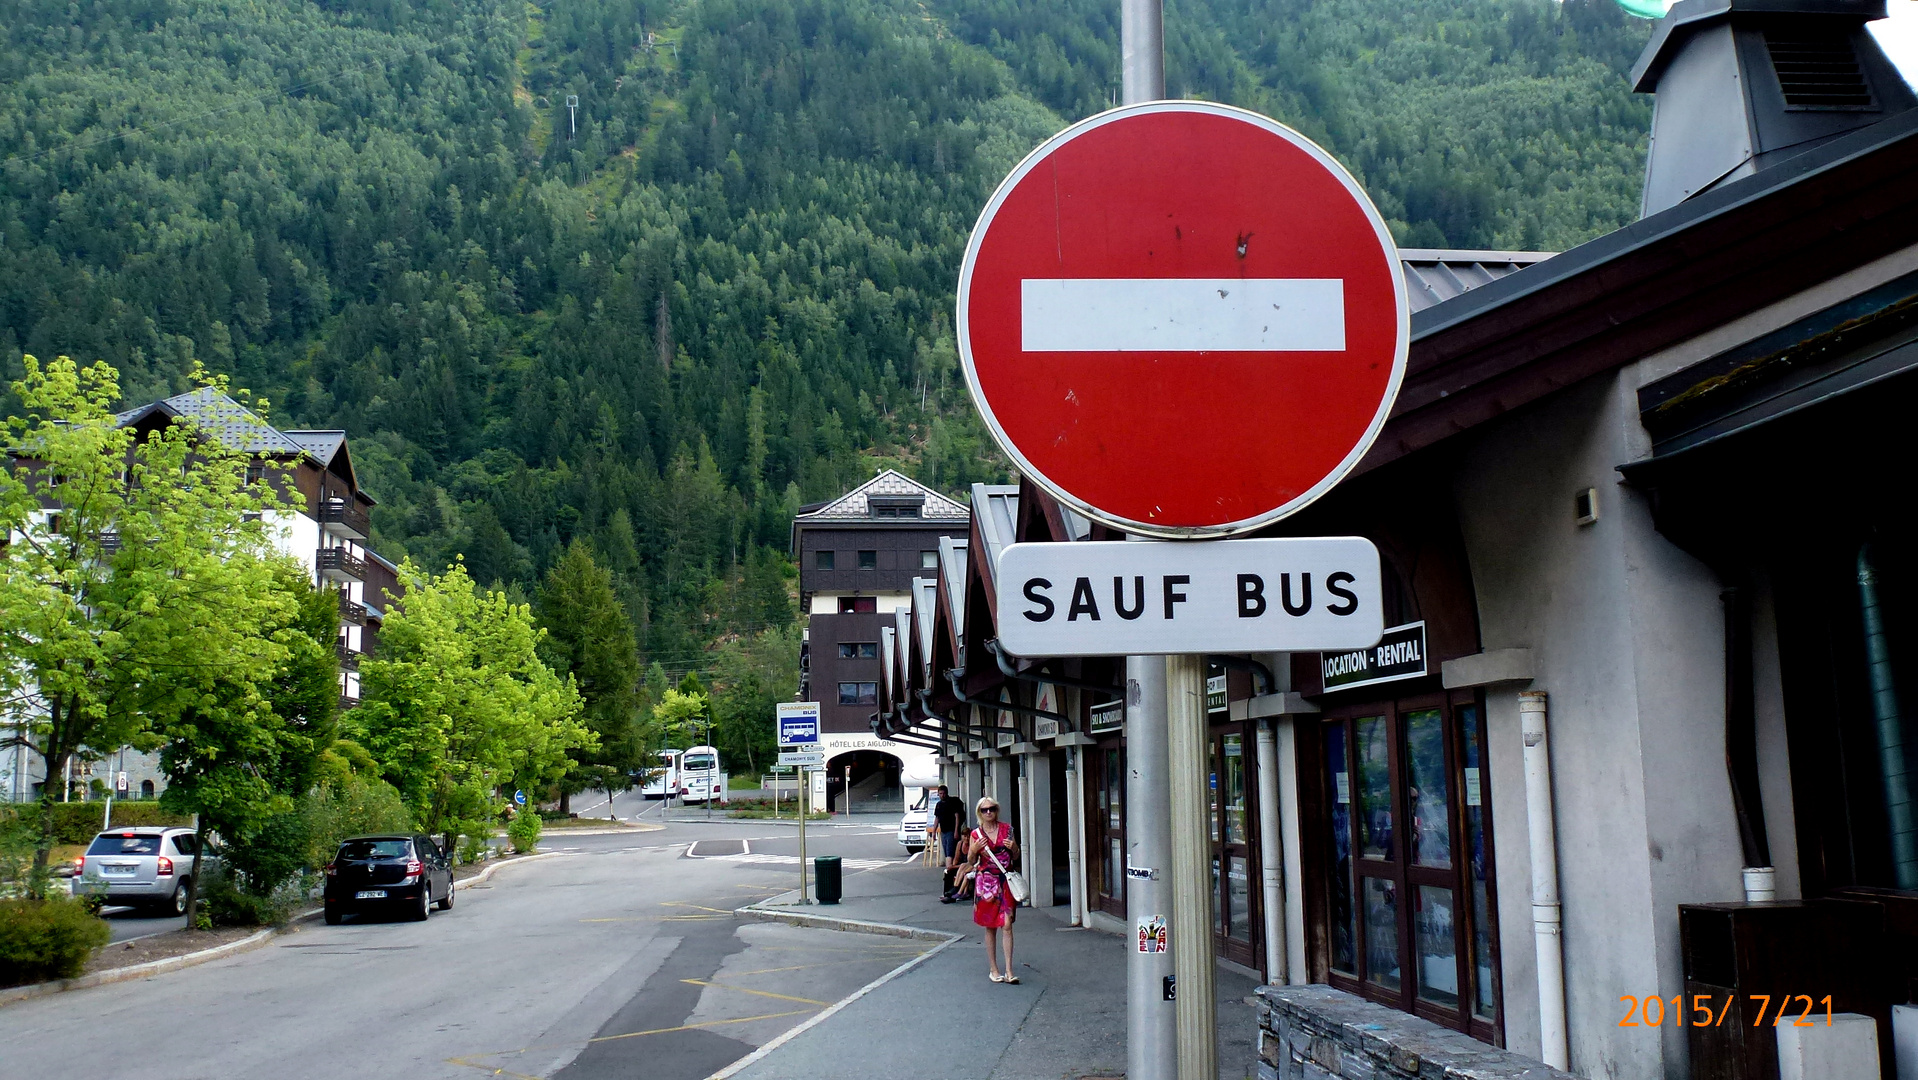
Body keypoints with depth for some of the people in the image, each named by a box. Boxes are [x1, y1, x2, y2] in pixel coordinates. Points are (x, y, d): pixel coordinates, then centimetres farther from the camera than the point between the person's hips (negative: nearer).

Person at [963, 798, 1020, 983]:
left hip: (1006, 881, 0)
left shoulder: (1006, 829, 5)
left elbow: (1016, 857, 14)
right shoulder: (976, 834, 1)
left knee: (1007, 925, -6)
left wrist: (1013, 847, -8)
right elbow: (971, 862, 5)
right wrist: (974, 849, -14)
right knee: (990, 927, 6)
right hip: (986, 882, 0)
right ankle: (994, 970, 15)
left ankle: (1009, 971, -5)